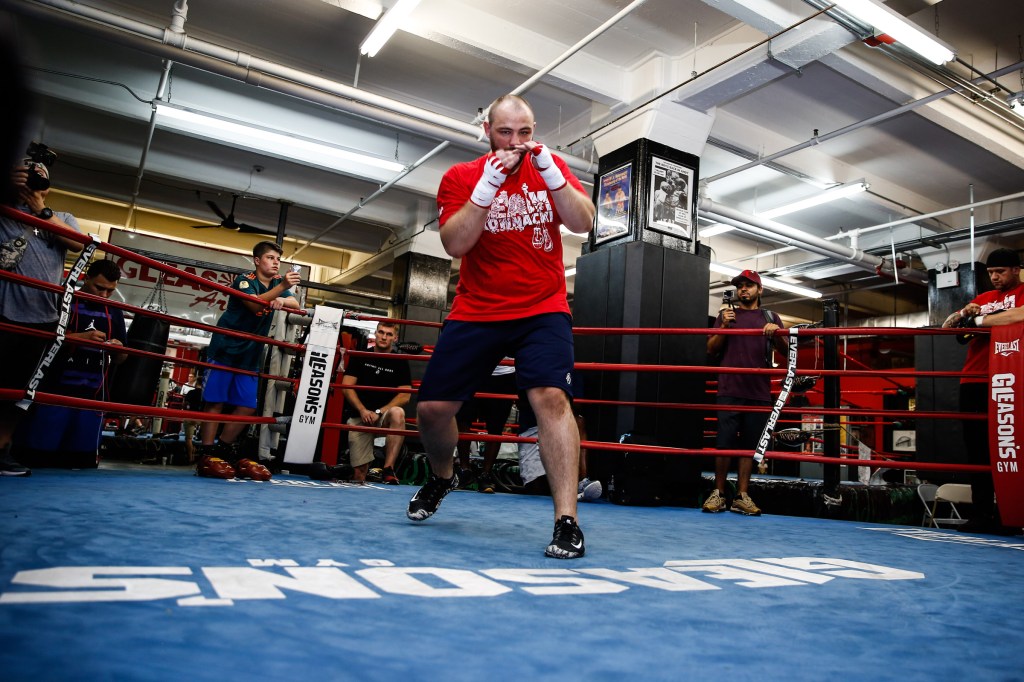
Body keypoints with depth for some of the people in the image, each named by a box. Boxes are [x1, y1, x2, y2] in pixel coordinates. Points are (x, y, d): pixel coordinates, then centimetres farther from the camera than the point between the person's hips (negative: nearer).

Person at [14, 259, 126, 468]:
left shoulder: (115, 313, 14)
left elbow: (120, 359, 19)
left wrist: (119, 349, -6)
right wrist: (82, 337, -24)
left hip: (93, 394, 4)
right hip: (54, 388, -4)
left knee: (82, 459, 7)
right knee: (36, 452, -4)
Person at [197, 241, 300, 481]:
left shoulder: (277, 282, 9)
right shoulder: (244, 280, -11)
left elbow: (295, 304, 0)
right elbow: (255, 303, -29)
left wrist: (282, 300, -22)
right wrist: (282, 286, -39)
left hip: (250, 355, 7)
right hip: (225, 349, -7)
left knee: (248, 406, 5)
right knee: (215, 402, -5)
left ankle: (224, 450, 18)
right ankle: (207, 457, -2)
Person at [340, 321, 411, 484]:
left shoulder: (400, 362, 3)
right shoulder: (361, 356, 7)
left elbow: (404, 396, -5)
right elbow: (346, 386, 0)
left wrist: (379, 412, -15)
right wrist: (363, 410, -13)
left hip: (385, 417, -1)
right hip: (359, 417, 1)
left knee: (398, 413, -37)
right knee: (359, 472, -8)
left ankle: (388, 469, -35)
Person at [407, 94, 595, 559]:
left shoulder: (550, 169, 5)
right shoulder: (460, 177, 1)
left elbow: (583, 223, -9)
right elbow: (454, 244, -13)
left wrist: (550, 172, -21)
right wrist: (487, 186, -22)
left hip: (542, 310, -1)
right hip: (475, 313, 1)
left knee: (551, 398, -23)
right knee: (432, 407, 2)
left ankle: (567, 521, -18)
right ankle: (442, 477, 34)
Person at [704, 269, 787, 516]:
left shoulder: (770, 317, 16)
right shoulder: (726, 314, 14)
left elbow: (784, 351, 7)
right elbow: (711, 350, 9)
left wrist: (776, 333, -14)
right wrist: (724, 326, -7)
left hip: (759, 392, 1)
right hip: (730, 390, -1)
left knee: (749, 444, 2)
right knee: (725, 441, -6)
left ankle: (742, 496, 7)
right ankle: (718, 493, 1)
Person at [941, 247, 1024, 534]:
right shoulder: (982, 298, 21)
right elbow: (946, 327, 20)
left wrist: (978, 321, -8)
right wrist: (962, 314, -2)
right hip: (973, 382, 6)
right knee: (977, 449, 5)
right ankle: (981, 513, 9)